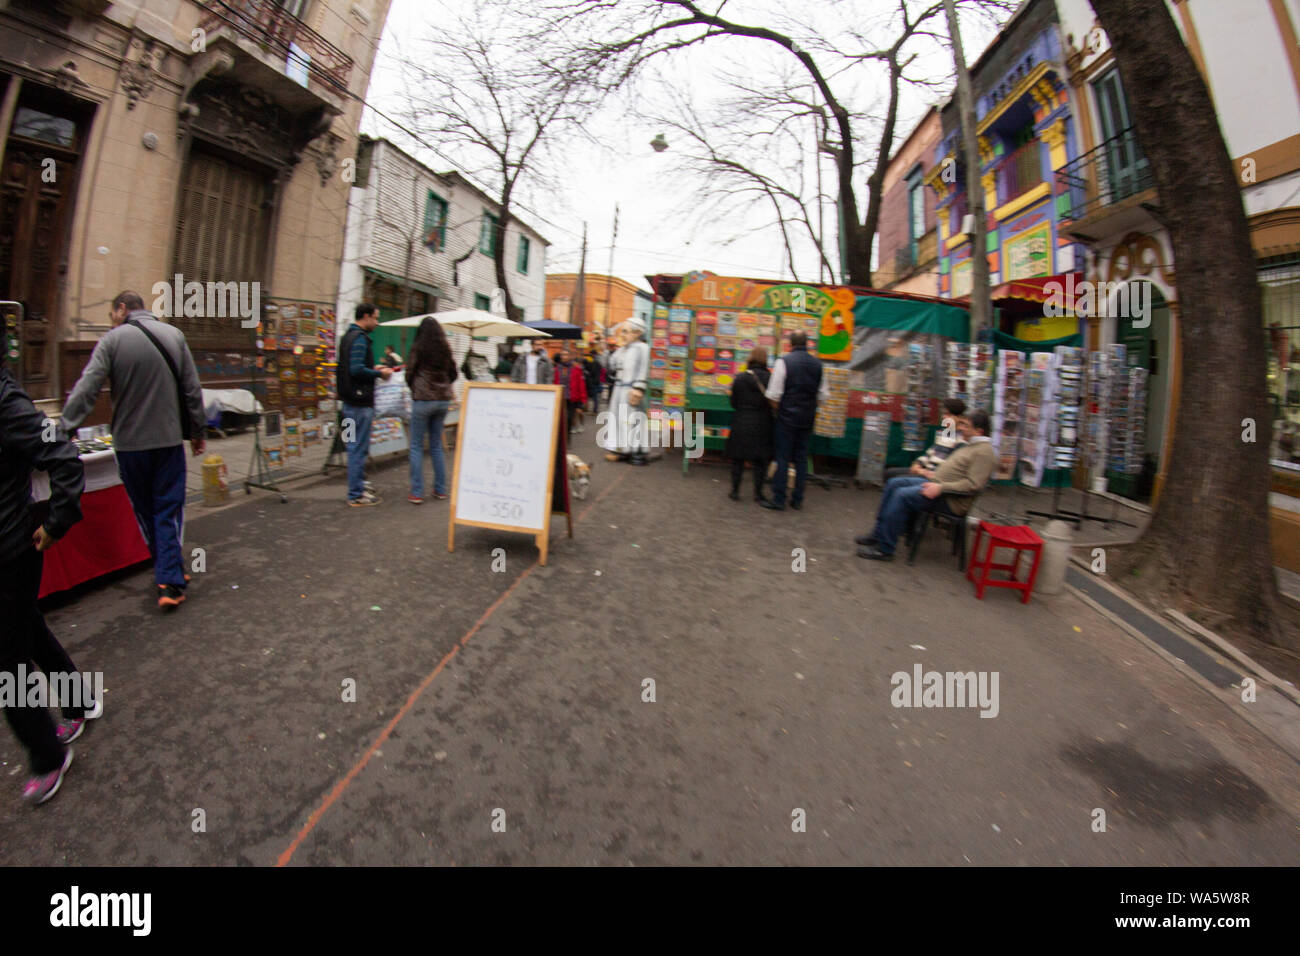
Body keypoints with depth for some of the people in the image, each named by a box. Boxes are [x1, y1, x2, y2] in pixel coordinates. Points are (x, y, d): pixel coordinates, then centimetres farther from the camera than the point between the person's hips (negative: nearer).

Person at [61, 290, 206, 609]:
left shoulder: (113, 340, -5)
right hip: (169, 439, 1)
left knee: (145, 511, 14)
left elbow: (86, 389, -11)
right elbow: (192, 389, 4)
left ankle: (167, 573, 25)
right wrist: (196, 432, 11)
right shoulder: (174, 335, 3)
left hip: (129, 443, -1)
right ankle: (170, 581, -2)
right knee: (169, 510, 4)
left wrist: (65, 430, -9)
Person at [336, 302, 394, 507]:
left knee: (356, 447, 17)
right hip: (360, 402, -10)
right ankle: (356, 495, 2)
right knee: (359, 448, -4)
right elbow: (357, 370, -24)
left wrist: (374, 368, 15)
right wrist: (379, 374, -11)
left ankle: (358, 487, 27)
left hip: (350, 400, 10)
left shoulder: (348, 336, 17)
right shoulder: (360, 338, -15)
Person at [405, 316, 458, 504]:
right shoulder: (445, 349, 5)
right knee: (437, 445, 14)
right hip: (443, 399, 4)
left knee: (417, 446, 3)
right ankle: (440, 489, 16)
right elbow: (453, 374, 11)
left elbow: (410, 374, -2)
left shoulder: (418, 348, -7)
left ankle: (417, 492, 1)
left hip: (422, 399, -4)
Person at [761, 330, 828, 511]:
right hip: (808, 418, 5)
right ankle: (797, 500, 18)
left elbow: (774, 394, -12)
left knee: (782, 458, 1)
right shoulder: (817, 364, 6)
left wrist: (777, 408, 4)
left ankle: (778, 500, 3)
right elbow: (824, 395, 7)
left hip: (787, 416, -4)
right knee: (801, 458, 12)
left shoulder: (784, 361, -9)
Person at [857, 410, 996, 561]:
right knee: (894, 483, 2)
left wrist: (940, 488, -26)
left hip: (951, 501, -10)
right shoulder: (971, 444, 17)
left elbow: (974, 485, -23)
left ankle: (884, 550, -19)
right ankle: (878, 534, 4)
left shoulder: (985, 451, -14)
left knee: (902, 495, -25)